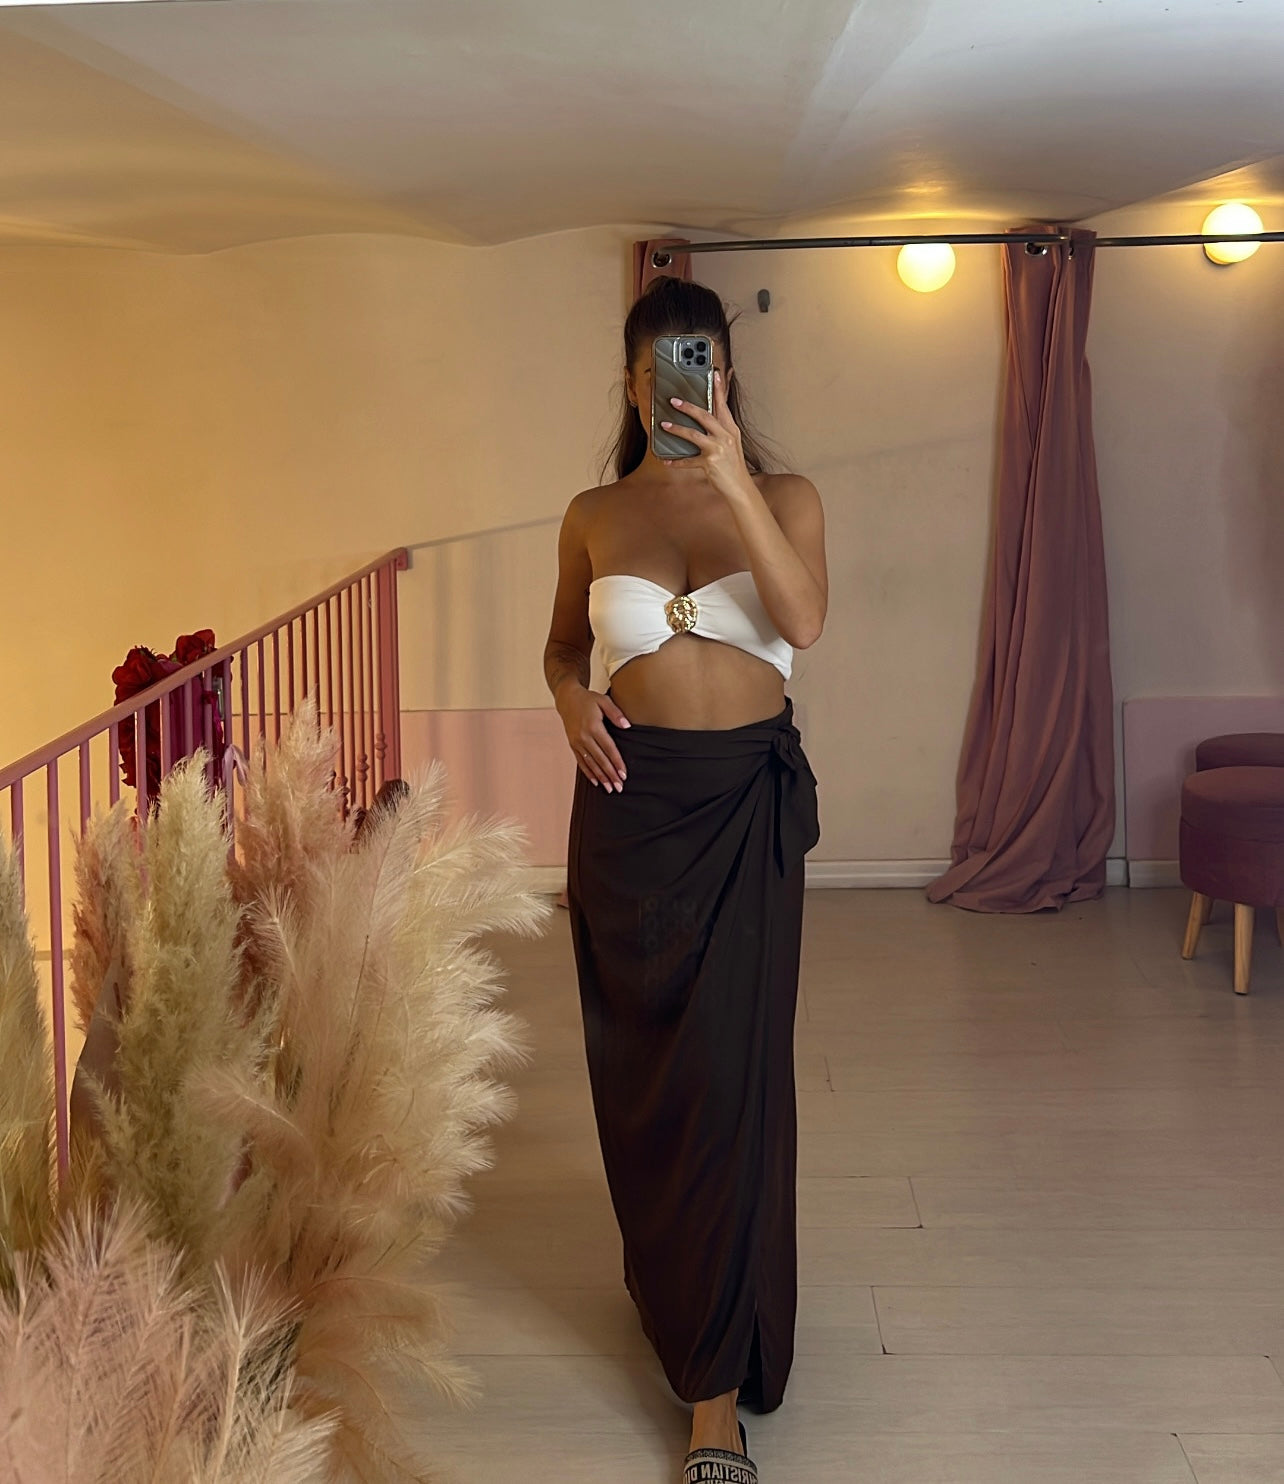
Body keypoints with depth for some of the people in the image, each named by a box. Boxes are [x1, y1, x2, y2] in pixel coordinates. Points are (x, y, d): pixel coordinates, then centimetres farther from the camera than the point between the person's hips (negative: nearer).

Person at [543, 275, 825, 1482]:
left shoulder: (782, 498, -1)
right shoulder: (594, 516, 5)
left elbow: (804, 623, -19)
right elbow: (563, 641, 18)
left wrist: (735, 482, -29)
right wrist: (572, 699, -4)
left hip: (746, 801, -2)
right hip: (629, 796, 2)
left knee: (730, 1066, -7)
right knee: (637, 1060, 12)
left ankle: (717, 1383, 0)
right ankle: (668, 1271, 40)